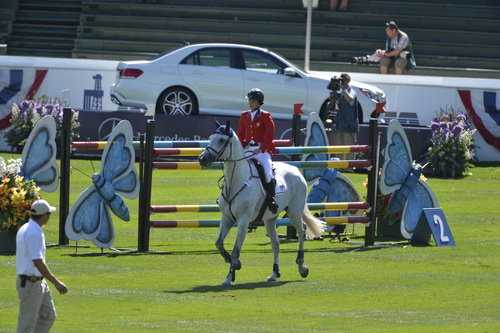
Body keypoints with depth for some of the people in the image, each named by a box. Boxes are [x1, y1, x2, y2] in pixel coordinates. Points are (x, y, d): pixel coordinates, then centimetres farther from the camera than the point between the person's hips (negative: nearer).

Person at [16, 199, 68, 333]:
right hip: (30, 284, -10)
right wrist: (56, 282, -22)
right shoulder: (35, 233, -20)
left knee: (48, 316, 14)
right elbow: (38, 262, -25)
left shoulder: (25, 229, 12)